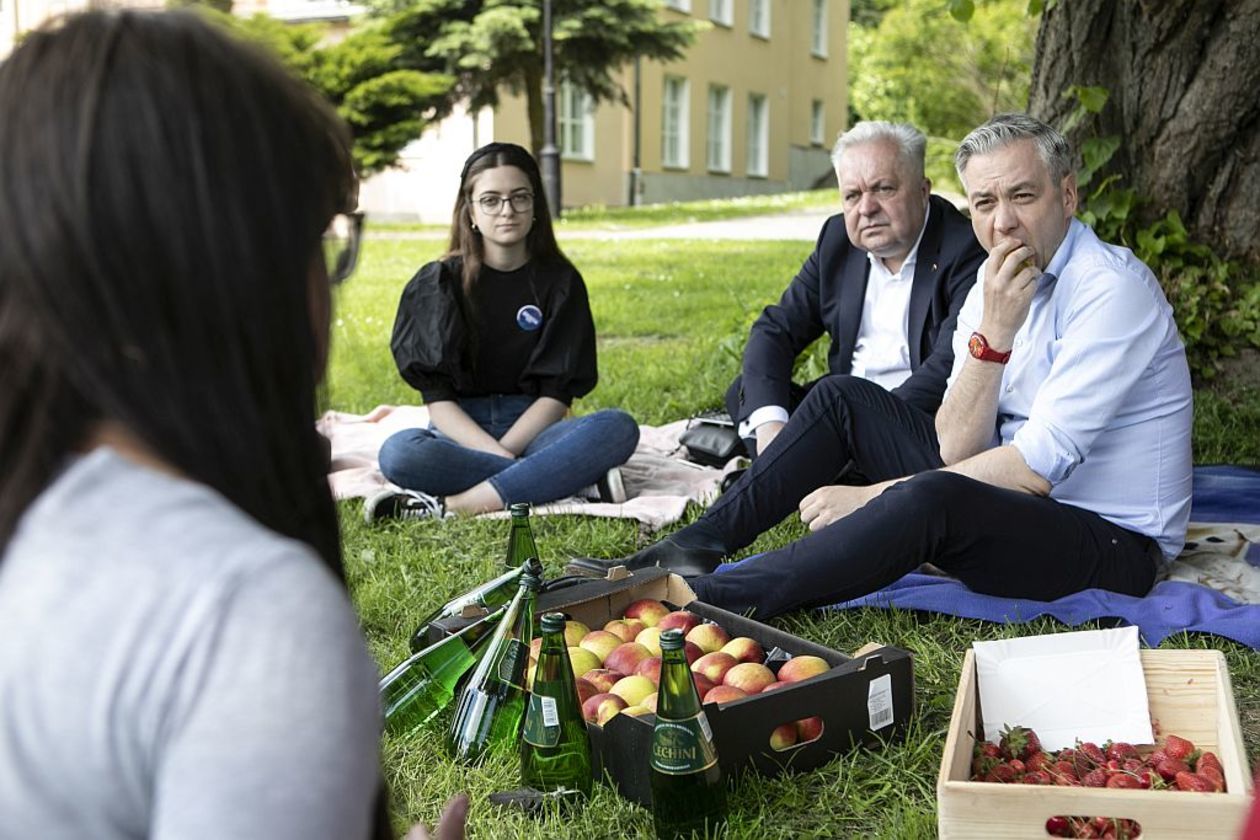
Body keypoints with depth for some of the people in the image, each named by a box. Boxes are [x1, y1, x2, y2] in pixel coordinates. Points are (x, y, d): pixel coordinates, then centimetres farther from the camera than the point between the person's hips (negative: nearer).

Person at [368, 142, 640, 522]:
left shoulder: (560, 281, 5)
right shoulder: (437, 284, 2)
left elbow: (558, 393, -1)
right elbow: (437, 398, -6)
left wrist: (503, 451, -17)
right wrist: (502, 458, -22)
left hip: (532, 429, 1)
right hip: (462, 433, -1)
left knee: (619, 427, -28)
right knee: (398, 453, -34)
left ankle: (452, 505, -32)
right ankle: (576, 479, -29)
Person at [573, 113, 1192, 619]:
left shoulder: (1112, 289, -18)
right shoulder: (994, 286, 5)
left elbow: (1039, 466, -24)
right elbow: (958, 450, -6)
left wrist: (873, 497, -20)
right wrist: (992, 334, -21)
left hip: (1116, 543, -8)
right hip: (1014, 504, 8)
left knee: (935, 498, -37)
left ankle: (701, 601, -33)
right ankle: (700, 547, -3)